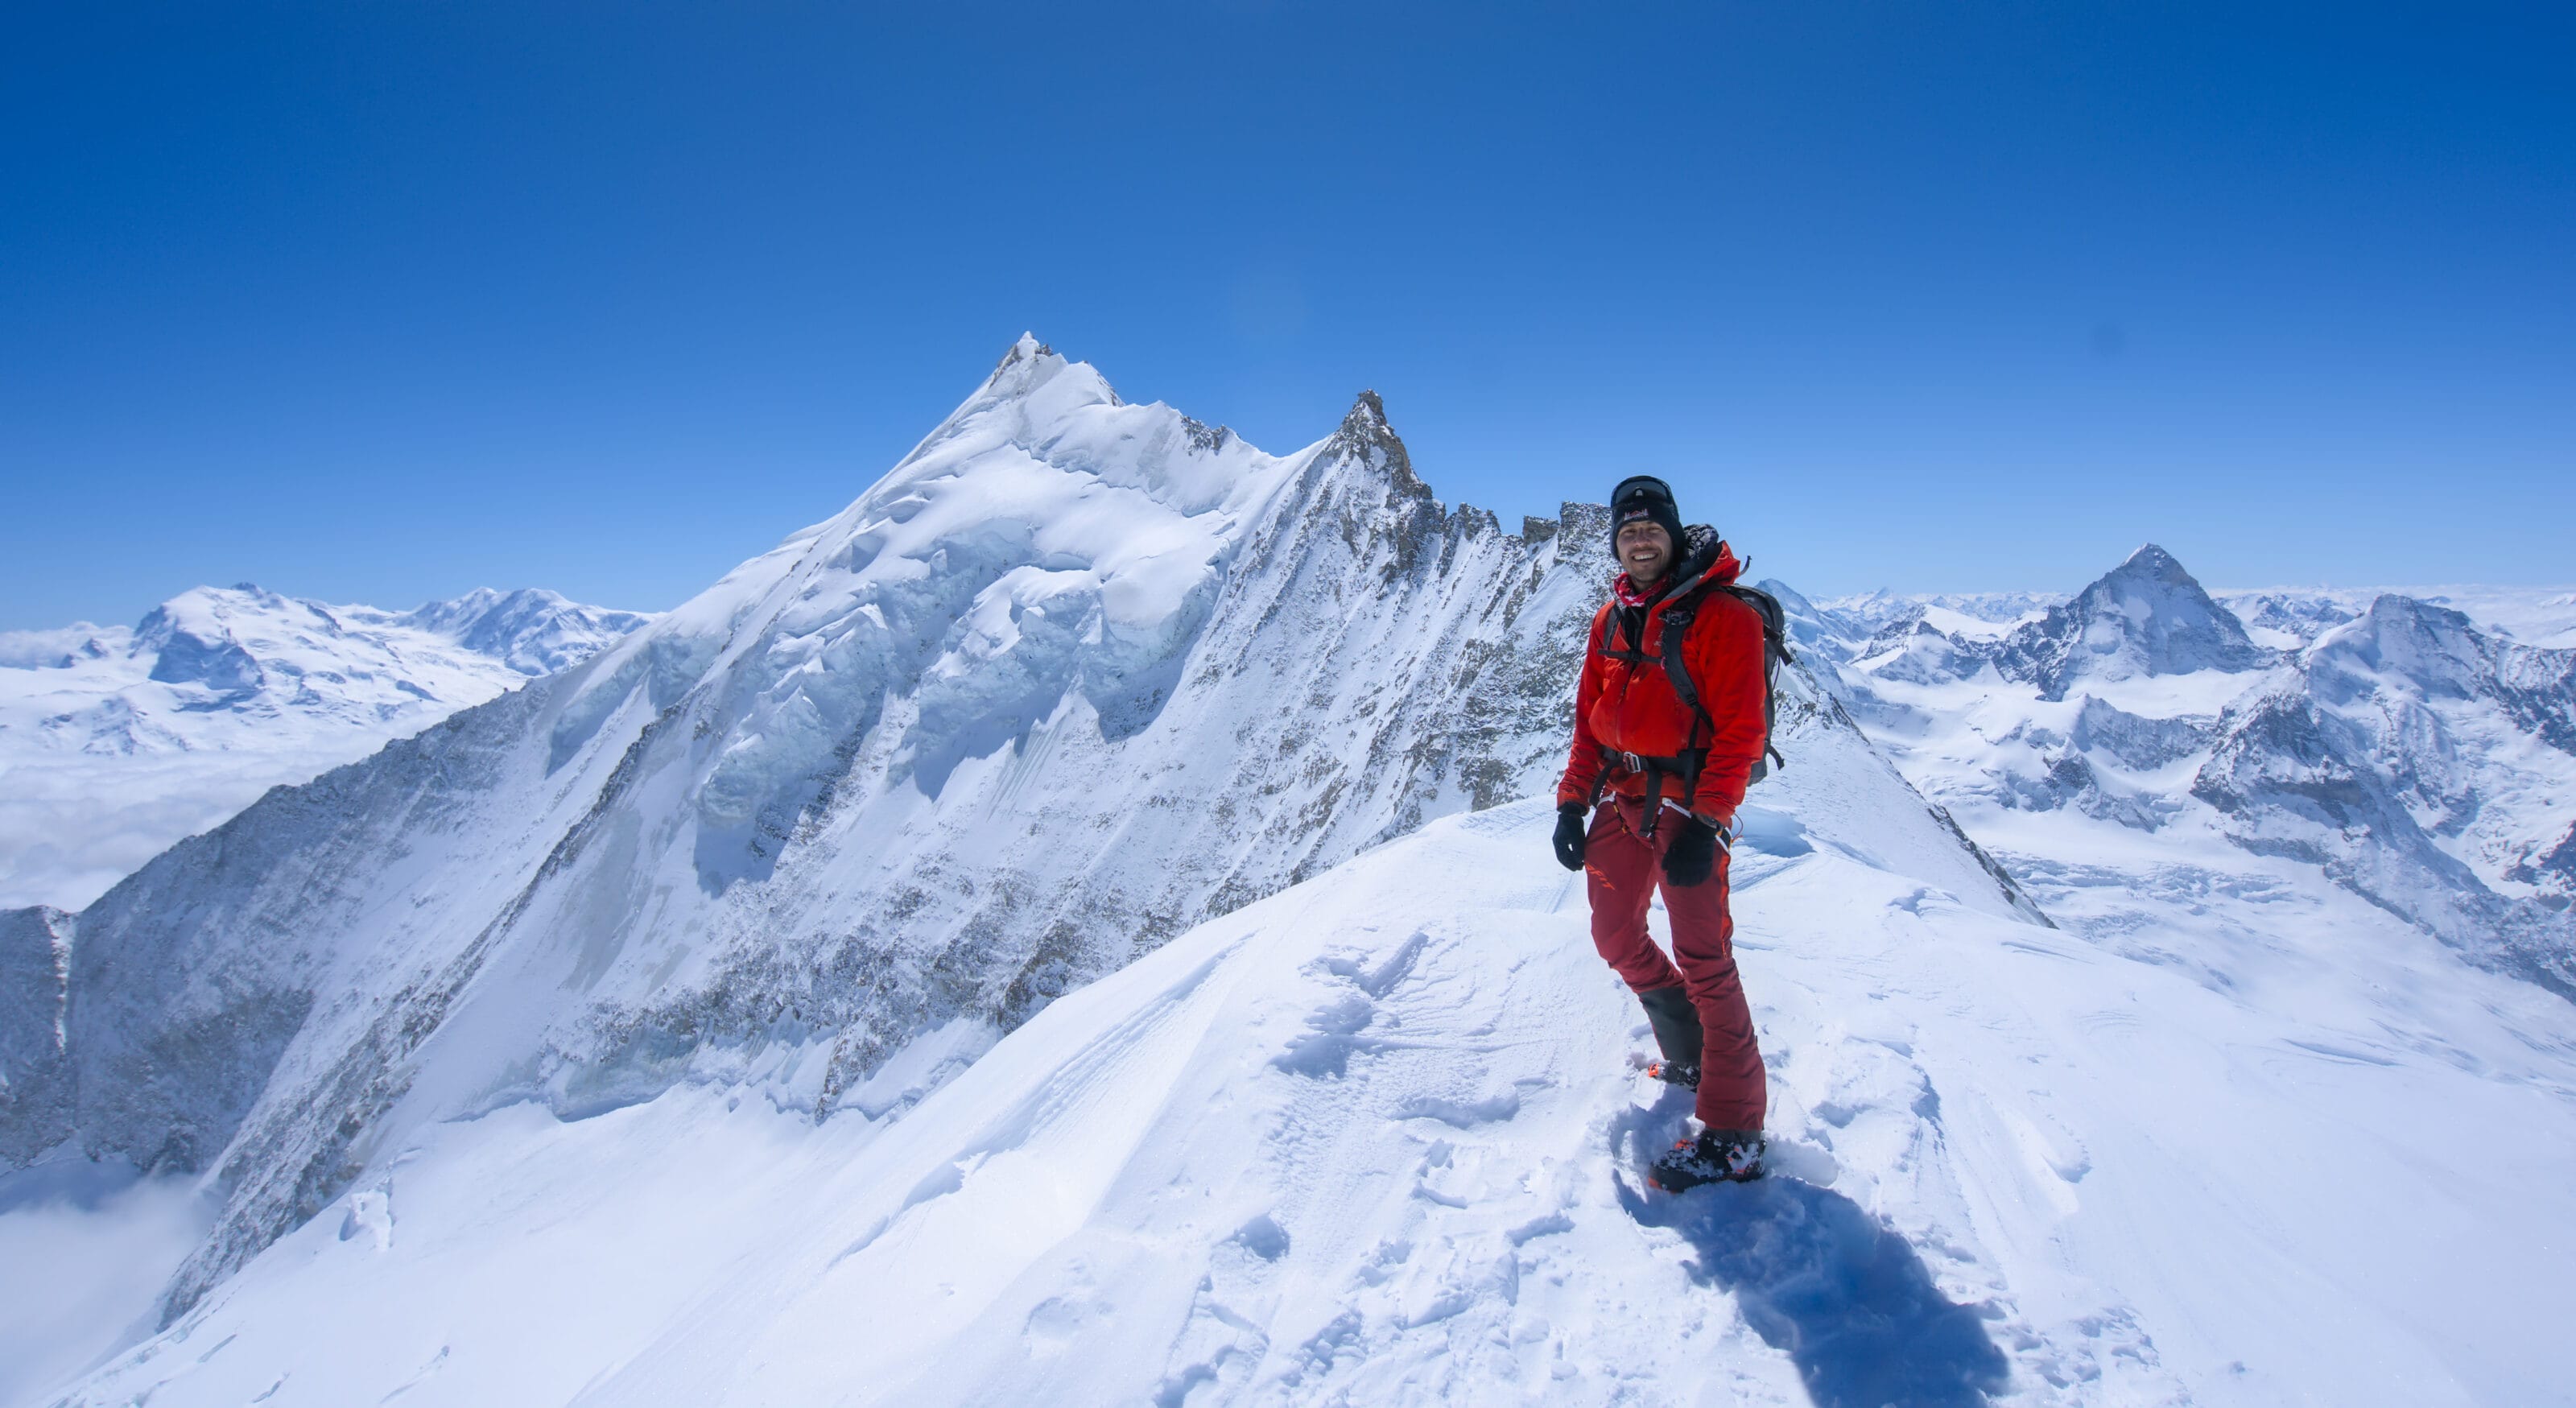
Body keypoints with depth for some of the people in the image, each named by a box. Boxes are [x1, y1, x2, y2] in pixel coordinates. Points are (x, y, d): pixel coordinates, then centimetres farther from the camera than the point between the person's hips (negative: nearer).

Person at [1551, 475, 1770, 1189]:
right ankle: (1688, 1052, 35)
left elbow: (1739, 729, -14)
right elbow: (1590, 717, 15)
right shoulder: (1612, 619, 12)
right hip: (1622, 798, 7)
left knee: (1702, 958, -7)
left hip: (1688, 801, -7)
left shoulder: (1719, 615, -9)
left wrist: (1705, 822, -20)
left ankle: (1733, 1136, 0)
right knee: (1616, 937, 13)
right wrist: (1573, 801, 9)